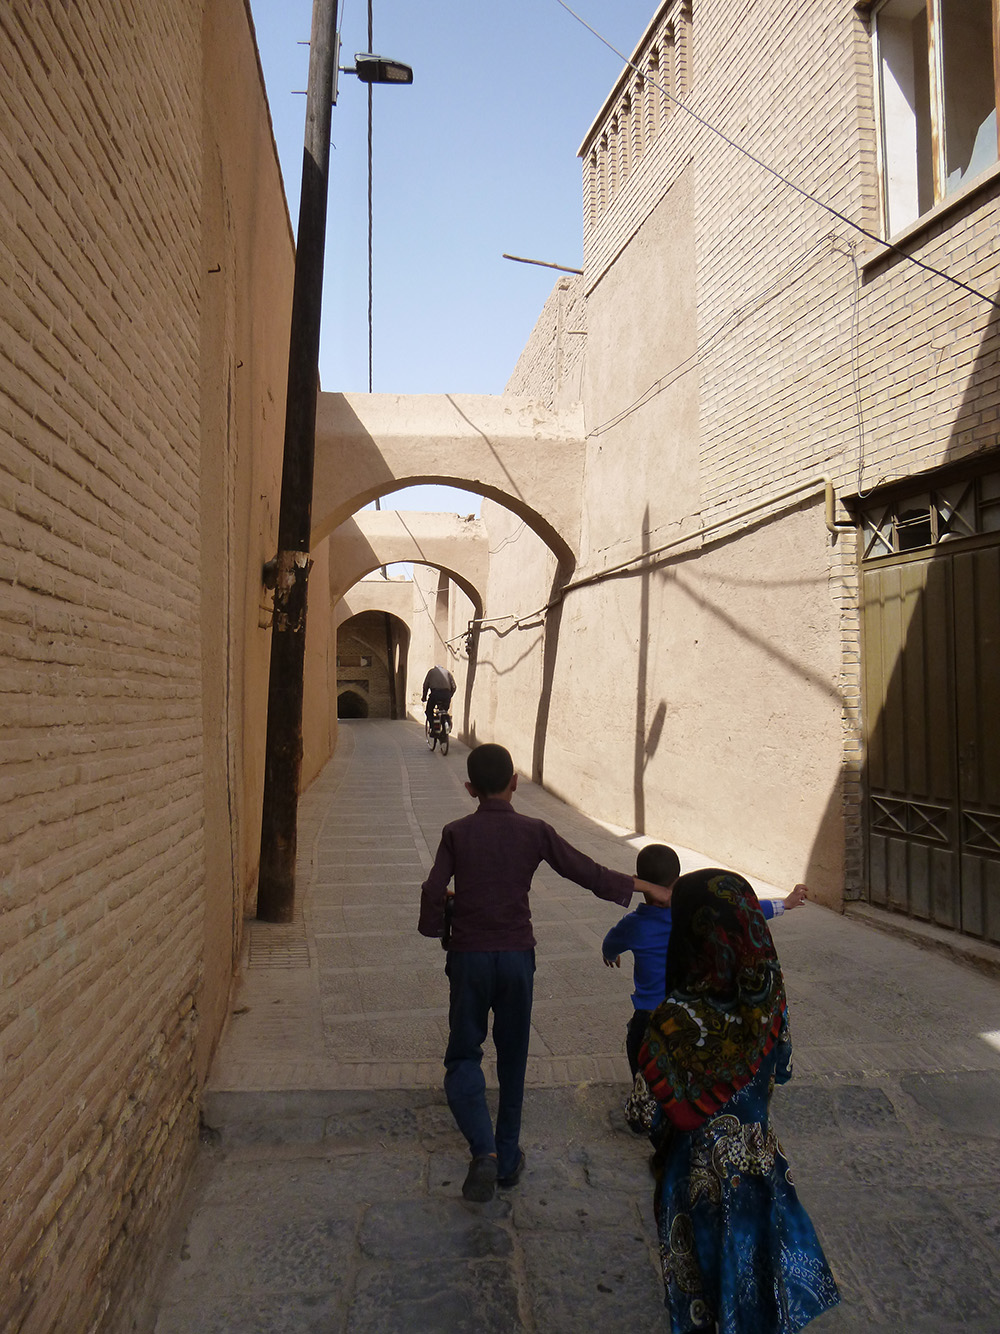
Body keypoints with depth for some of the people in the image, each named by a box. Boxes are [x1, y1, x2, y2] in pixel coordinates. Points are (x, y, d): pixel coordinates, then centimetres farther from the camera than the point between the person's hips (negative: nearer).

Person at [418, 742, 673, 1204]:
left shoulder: (456, 833, -5)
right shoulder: (535, 832, -4)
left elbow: (433, 892, -10)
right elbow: (588, 873, -3)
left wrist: (437, 929, 11)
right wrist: (646, 886, 7)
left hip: (469, 957, -1)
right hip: (517, 957, 1)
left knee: (464, 1055, 9)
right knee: (513, 1058, 16)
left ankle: (484, 1151, -12)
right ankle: (508, 1158, 27)